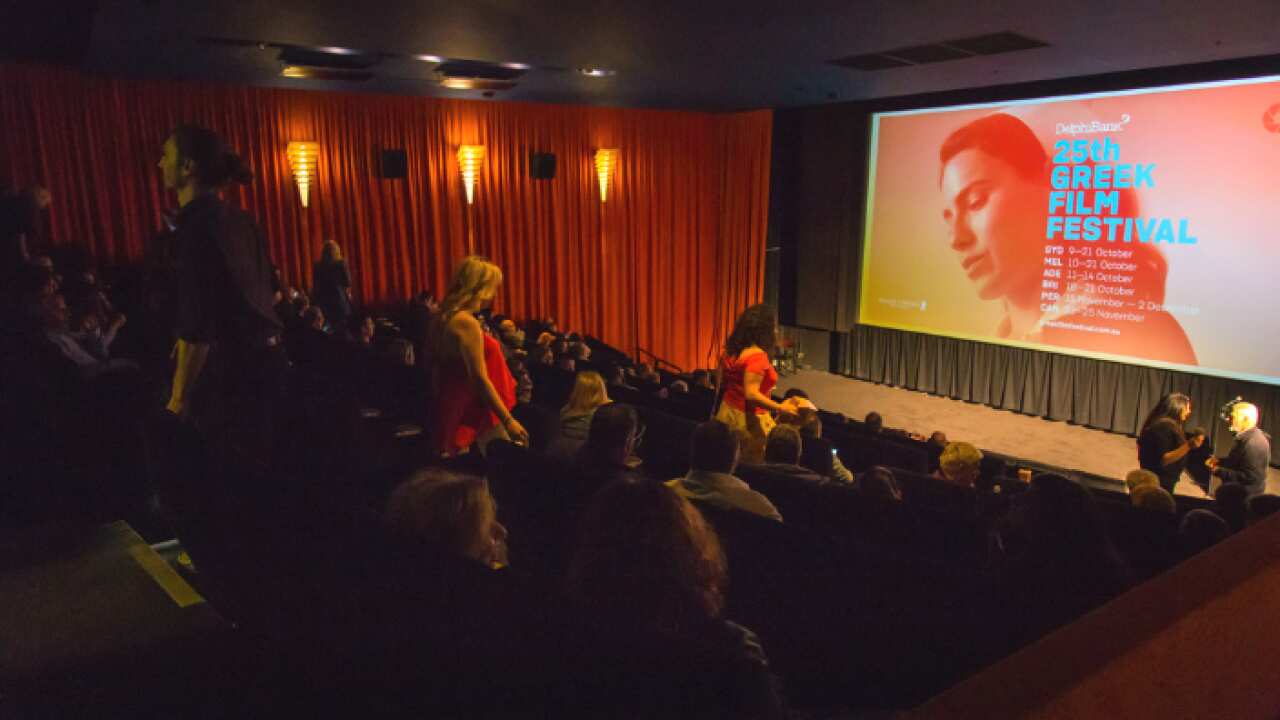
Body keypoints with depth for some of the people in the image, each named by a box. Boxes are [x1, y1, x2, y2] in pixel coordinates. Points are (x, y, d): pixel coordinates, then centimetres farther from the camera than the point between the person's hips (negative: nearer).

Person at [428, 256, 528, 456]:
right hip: (470, 410, -10)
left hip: (452, 407, 10)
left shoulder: (445, 317, 9)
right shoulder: (466, 322, -19)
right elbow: (480, 379, -22)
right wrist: (508, 420, -20)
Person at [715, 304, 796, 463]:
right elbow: (751, 394, -25)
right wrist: (780, 407, -20)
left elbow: (720, 383, 14)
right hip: (748, 419, -9)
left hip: (726, 412, 9)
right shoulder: (757, 356, -20)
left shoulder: (731, 351, 5)